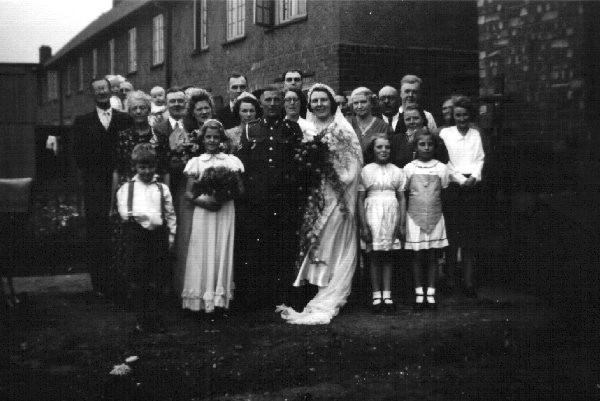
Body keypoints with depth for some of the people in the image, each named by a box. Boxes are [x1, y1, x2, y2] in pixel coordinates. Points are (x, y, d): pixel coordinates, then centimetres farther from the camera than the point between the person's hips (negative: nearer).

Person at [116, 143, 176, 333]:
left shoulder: (162, 188, 12)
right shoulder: (126, 188, 8)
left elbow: (170, 214, 13)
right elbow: (124, 212, -1)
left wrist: (171, 235, 5)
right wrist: (138, 215, -15)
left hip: (157, 235, 1)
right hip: (135, 237, -1)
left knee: (153, 282, 4)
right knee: (135, 282, 0)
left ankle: (152, 317, 14)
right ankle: (141, 319, 10)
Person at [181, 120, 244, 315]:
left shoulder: (231, 161, 8)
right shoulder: (196, 162, 7)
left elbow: (241, 189, 4)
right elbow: (188, 193, 3)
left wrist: (224, 196, -14)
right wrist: (204, 201, -15)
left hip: (225, 212, 1)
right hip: (203, 211, 0)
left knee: (222, 251, 1)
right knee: (203, 253, -2)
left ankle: (220, 297, 7)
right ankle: (203, 298, 4)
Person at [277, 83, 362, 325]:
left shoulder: (343, 130, -4)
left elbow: (351, 167, -6)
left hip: (335, 197, -4)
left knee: (334, 246, 0)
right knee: (315, 244, 4)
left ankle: (330, 301, 7)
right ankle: (325, 295, 13)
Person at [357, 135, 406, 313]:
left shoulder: (397, 171, 8)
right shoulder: (366, 171, 2)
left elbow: (402, 198, 8)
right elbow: (360, 199, 1)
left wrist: (402, 224, 2)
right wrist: (363, 225, -5)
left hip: (392, 214, 2)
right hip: (373, 213, -2)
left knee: (388, 255, 3)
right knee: (375, 255, -1)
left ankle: (387, 295, 7)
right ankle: (376, 296, 3)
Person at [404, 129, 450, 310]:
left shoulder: (441, 168, 3)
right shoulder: (409, 168, 1)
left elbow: (445, 193, 9)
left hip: (435, 217, 1)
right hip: (415, 218, -1)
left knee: (433, 256, 4)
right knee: (417, 256, 2)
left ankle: (431, 294, 10)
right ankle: (419, 294, 10)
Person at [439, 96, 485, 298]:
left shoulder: (476, 134, 15)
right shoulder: (445, 133, 6)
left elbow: (480, 159, 10)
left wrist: (474, 176, -8)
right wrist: (462, 179, -8)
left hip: (472, 187, 2)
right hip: (453, 186, -2)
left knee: (470, 236, -1)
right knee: (452, 234, -4)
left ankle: (469, 282, -2)